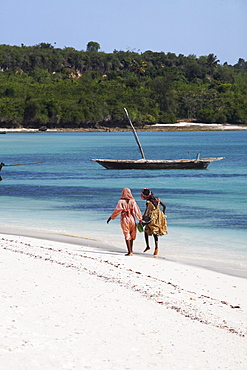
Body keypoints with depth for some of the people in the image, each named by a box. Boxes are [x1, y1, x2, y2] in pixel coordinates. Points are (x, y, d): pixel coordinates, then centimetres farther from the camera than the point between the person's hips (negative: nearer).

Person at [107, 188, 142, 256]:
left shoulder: (121, 201, -7)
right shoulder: (132, 201, -1)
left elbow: (117, 210, -9)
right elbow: (136, 210, -2)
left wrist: (111, 217, -2)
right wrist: (140, 219, 3)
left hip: (124, 219, -2)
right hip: (132, 219, 2)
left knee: (127, 236, 1)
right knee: (132, 235, 14)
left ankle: (129, 251, -6)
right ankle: (131, 251, 17)